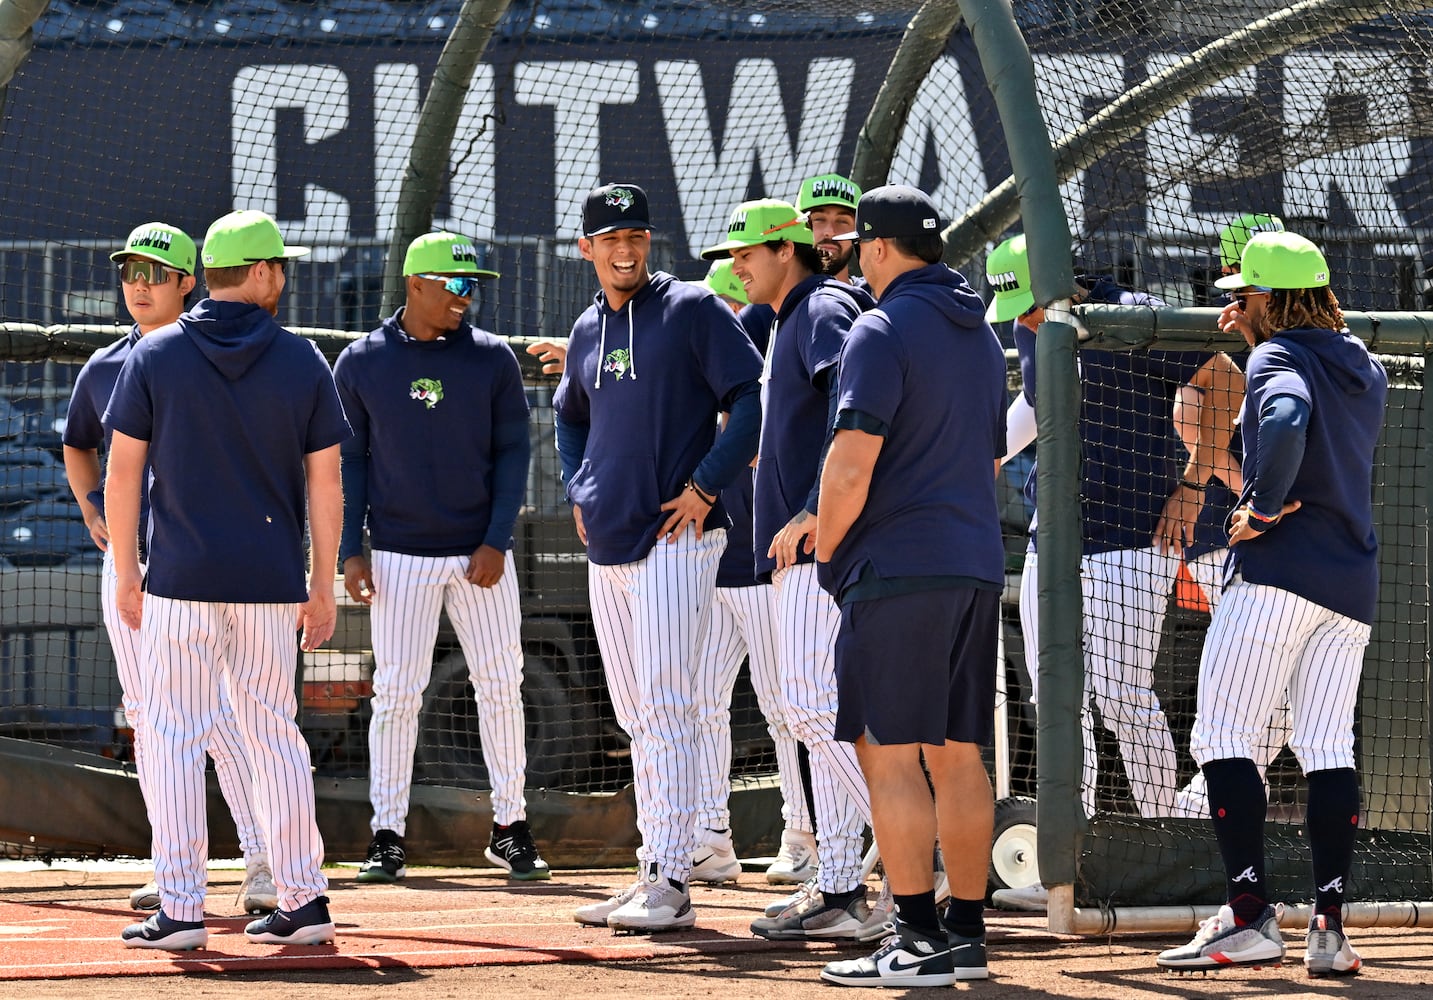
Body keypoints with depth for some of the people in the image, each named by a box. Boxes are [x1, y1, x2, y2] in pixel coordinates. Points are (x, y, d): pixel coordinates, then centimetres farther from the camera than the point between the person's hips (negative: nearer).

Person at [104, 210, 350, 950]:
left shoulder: (155, 356, -1)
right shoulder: (302, 362, 1)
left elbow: (123, 472, -1)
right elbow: (325, 483, 2)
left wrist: (125, 575, 7)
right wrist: (322, 586, 9)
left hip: (181, 582, -2)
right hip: (271, 583, 2)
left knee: (175, 739, 1)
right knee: (274, 735, 11)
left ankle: (180, 910, -4)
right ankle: (303, 902, 11)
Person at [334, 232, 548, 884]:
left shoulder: (492, 359, 3)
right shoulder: (361, 364, 2)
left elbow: (512, 452, 4)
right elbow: (348, 461, 5)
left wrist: (497, 541, -6)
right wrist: (349, 551, -3)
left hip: (481, 555, 1)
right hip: (400, 555, -1)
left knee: (501, 687, 2)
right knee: (396, 693, -3)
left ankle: (510, 828, 12)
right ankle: (388, 836, 2)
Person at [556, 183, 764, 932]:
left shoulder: (692, 310, -5)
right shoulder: (588, 330, 16)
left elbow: (754, 398, -11)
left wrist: (706, 486, -15)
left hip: (675, 540, -7)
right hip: (607, 547, 8)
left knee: (664, 710, -13)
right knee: (637, 720, 9)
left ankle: (670, 881, -15)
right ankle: (653, 876, 14)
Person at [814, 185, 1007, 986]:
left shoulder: (883, 332, -10)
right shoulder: (981, 335, 17)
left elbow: (853, 463, -17)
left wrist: (825, 552, -4)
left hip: (899, 567, -8)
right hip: (978, 562, 8)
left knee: (889, 754, -7)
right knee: (958, 755, 11)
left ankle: (920, 941, -12)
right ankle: (966, 933, 11)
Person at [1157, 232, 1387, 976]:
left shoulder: (1277, 358, -7)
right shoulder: (1365, 369, 17)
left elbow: (1286, 419, -28)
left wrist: (1263, 507, -18)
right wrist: (1262, 335, 29)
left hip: (1278, 575, -7)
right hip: (1354, 586, 7)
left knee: (1223, 739, -4)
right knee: (1328, 748, 6)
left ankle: (1250, 918, -13)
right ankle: (1330, 928, -2)